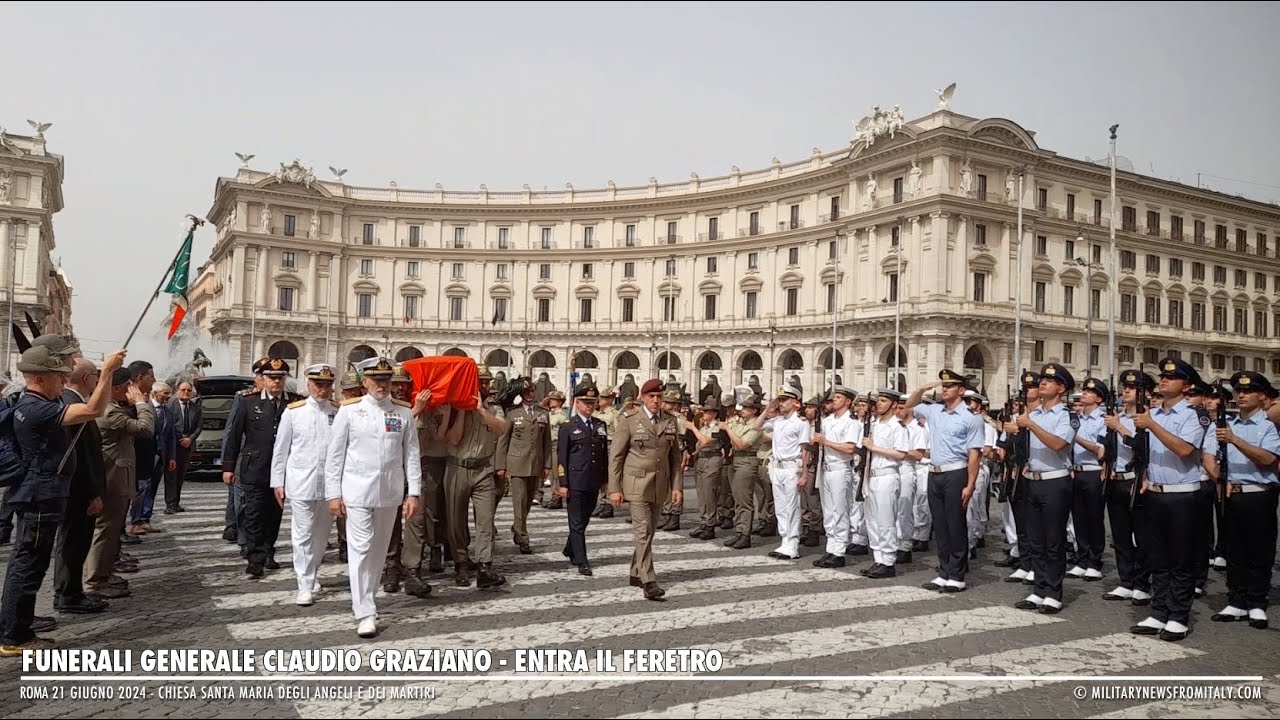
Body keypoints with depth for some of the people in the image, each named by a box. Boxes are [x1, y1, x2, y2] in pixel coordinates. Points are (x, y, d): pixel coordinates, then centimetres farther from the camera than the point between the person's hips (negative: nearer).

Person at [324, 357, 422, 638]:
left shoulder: (404, 411, 3)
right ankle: (365, 613, -3)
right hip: (357, 491, -3)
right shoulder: (349, 410, -3)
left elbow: (412, 454, 4)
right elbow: (334, 454, -1)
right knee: (361, 548, -6)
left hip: (390, 492, 3)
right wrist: (333, 494, -4)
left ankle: (364, 599, 32)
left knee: (379, 549, 14)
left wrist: (413, 492, -1)